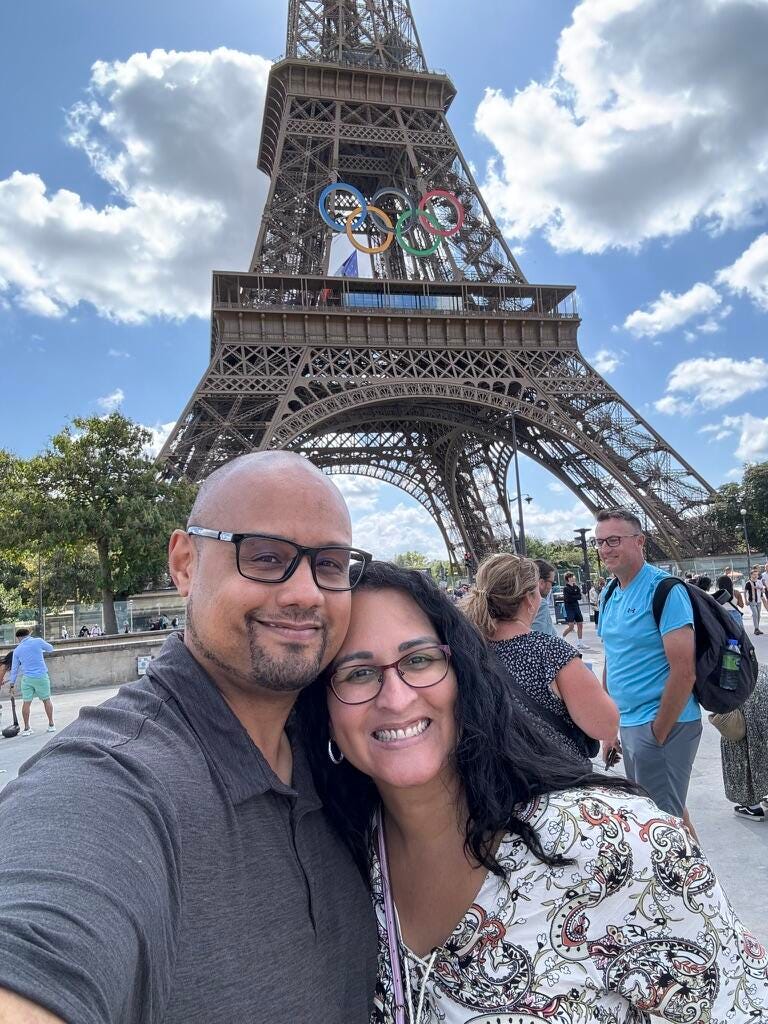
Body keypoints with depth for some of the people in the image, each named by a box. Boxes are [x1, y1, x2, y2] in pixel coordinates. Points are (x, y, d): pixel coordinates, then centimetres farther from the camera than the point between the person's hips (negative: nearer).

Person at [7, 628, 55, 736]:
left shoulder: (17, 650, 5)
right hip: (41, 676, -1)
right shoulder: (38, 641, -4)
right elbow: (50, 648, 12)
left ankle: (26, 728, 11)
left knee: (26, 703, 7)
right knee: (47, 700, 10)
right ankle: (51, 725, 14)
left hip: (27, 678, 1)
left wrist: (12, 682, 20)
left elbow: (14, 668, 10)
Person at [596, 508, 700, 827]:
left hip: (663, 725, -8)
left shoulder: (665, 590, -15)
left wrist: (658, 734, -16)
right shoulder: (608, 594, 8)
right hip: (629, 725, 8)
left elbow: (683, 671, -20)